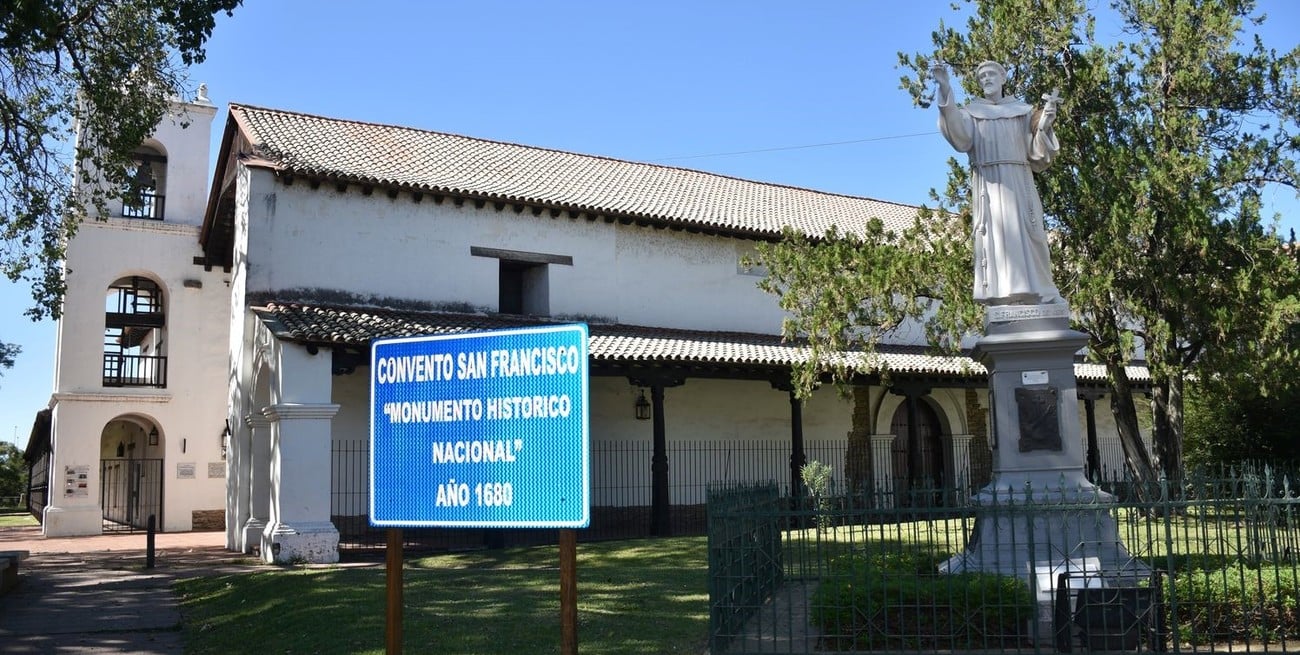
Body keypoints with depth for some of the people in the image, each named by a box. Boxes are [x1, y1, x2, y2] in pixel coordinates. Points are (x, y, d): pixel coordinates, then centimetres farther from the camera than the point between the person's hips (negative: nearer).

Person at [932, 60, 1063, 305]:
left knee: (1025, 234, -7)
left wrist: (1046, 118, -4)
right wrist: (946, 91, -18)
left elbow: (1036, 149, 11)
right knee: (995, 234, -12)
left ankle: (1039, 293, -5)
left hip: (1018, 181, 1)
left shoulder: (1021, 110, 20)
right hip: (988, 182, -1)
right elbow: (960, 134, -8)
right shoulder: (972, 111, 16)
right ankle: (1003, 296, -18)